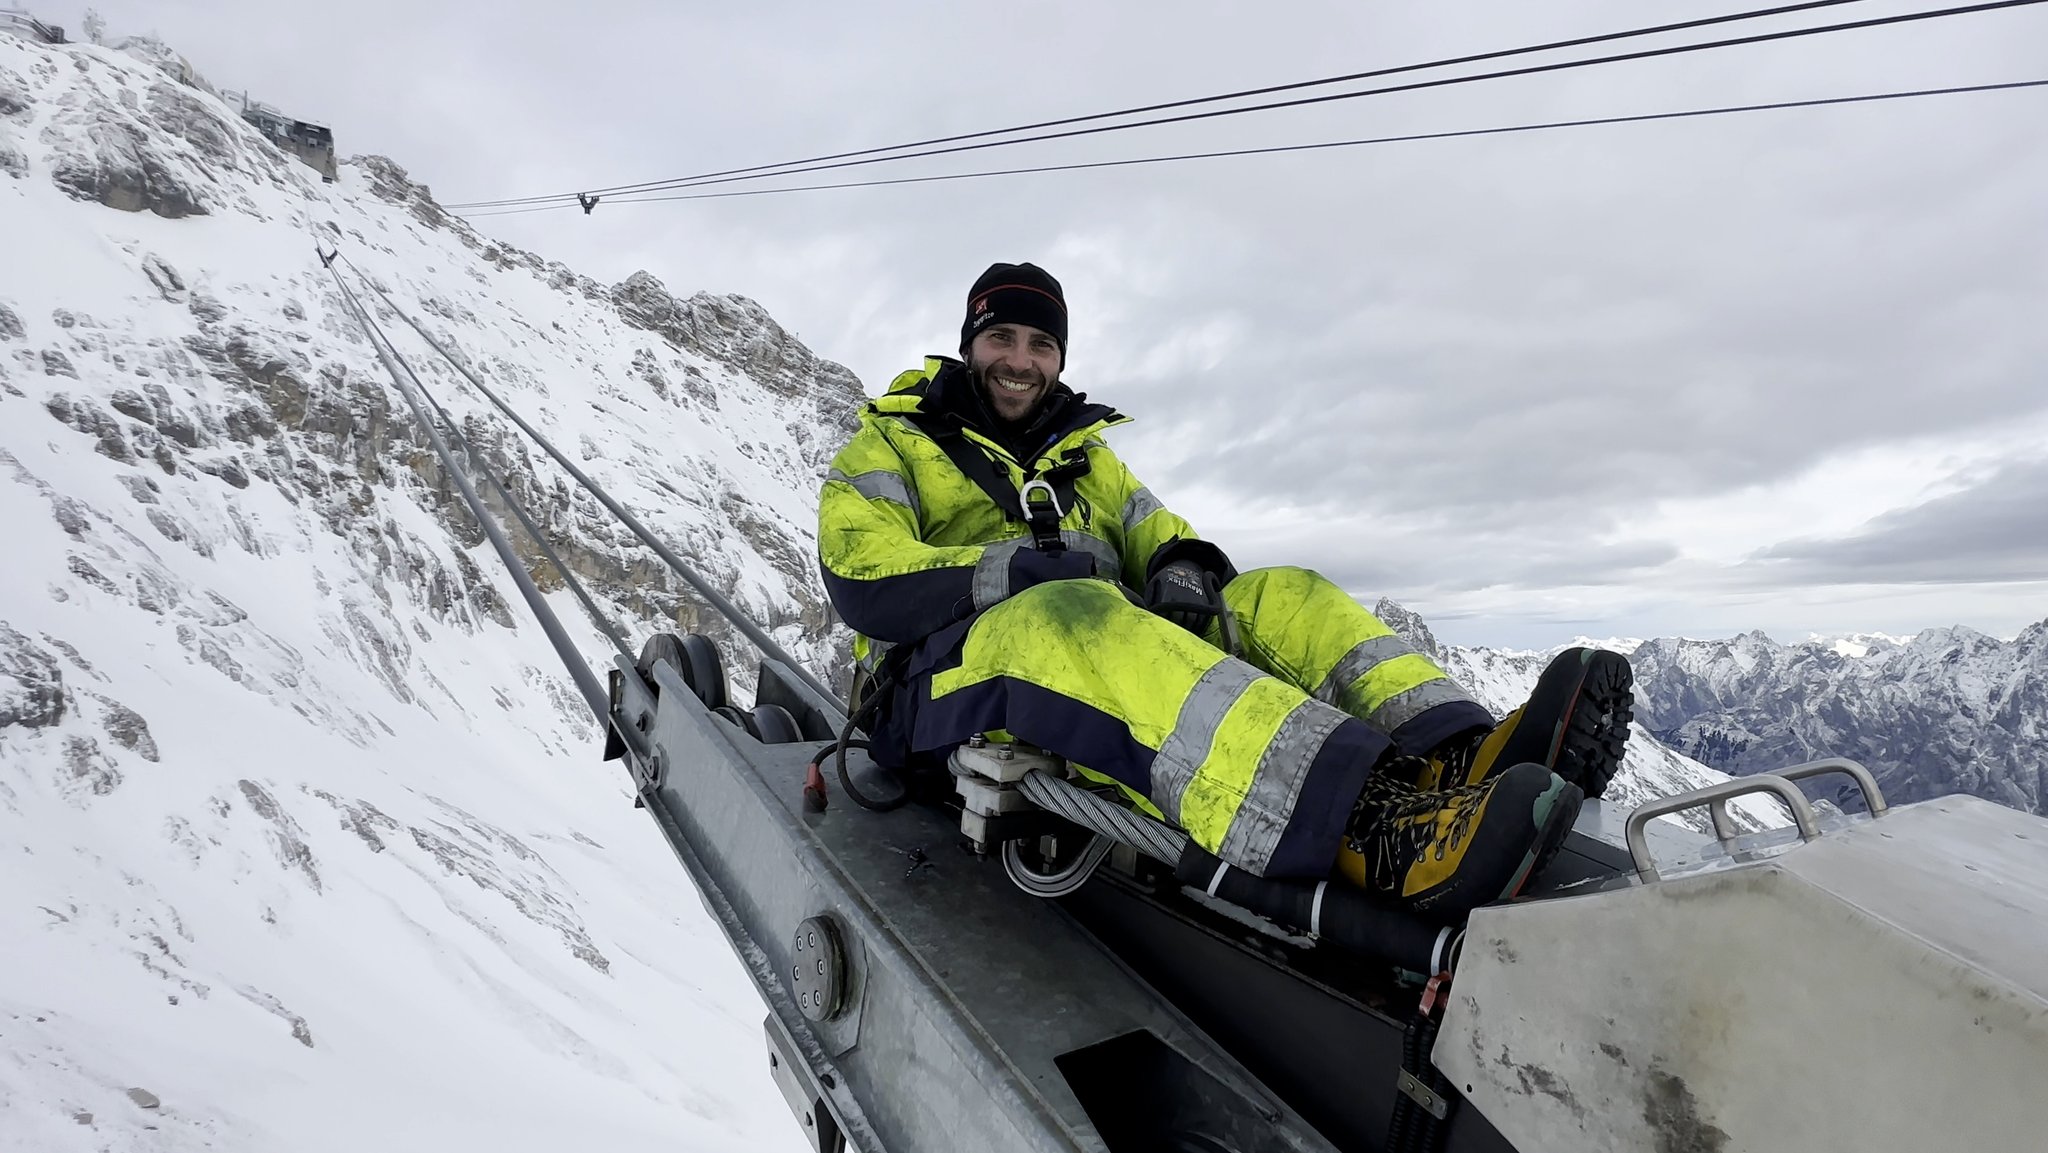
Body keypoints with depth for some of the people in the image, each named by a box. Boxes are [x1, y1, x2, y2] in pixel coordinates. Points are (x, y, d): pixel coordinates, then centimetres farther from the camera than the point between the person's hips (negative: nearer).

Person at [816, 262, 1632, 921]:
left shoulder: (1084, 453, 28)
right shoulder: (889, 447, 12)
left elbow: (1155, 533, 16)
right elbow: (866, 585, -4)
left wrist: (1180, 568, -10)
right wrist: (1024, 568, -16)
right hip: (957, 675, -5)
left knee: (1282, 597, -14)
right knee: (1076, 620, -38)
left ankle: (1461, 756, -40)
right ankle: (1378, 828, -59)